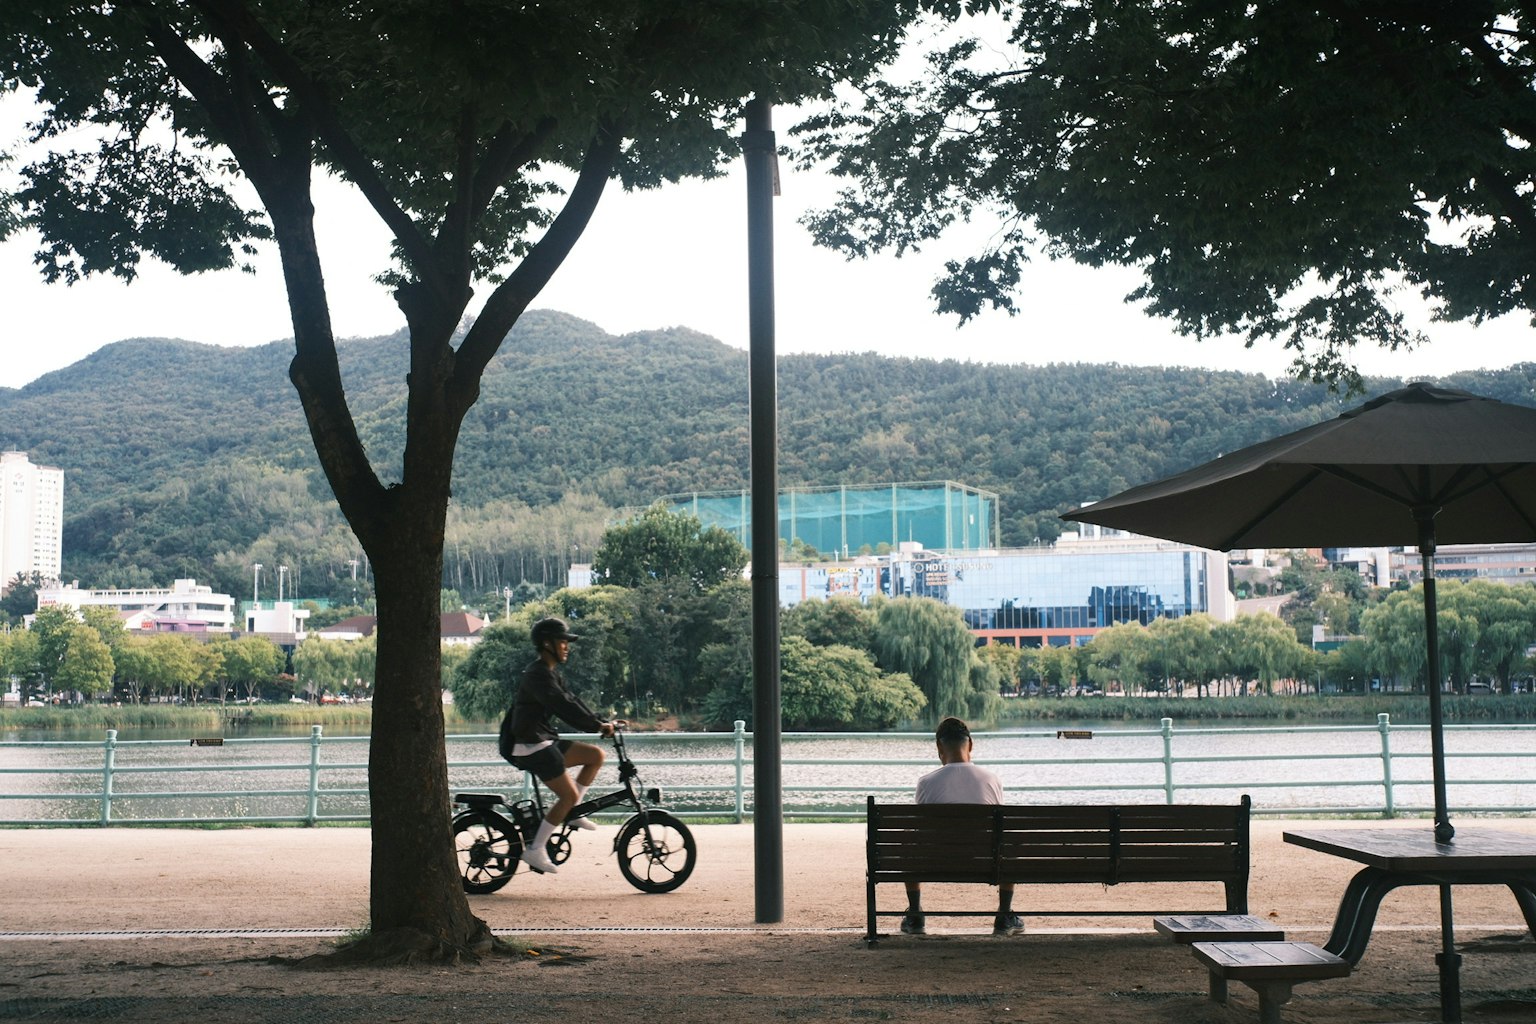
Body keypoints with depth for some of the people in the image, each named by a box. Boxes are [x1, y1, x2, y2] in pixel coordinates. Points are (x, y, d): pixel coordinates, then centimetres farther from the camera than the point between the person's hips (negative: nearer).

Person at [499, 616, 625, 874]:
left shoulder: (552, 673, 16)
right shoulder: (537, 675, -17)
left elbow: (572, 701, 14)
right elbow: (563, 706, -27)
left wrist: (603, 721, 3)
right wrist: (598, 726, -29)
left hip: (545, 741, 10)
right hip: (532, 746, -10)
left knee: (595, 755, 7)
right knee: (569, 794, -11)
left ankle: (571, 813, 10)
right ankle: (535, 850, -6)